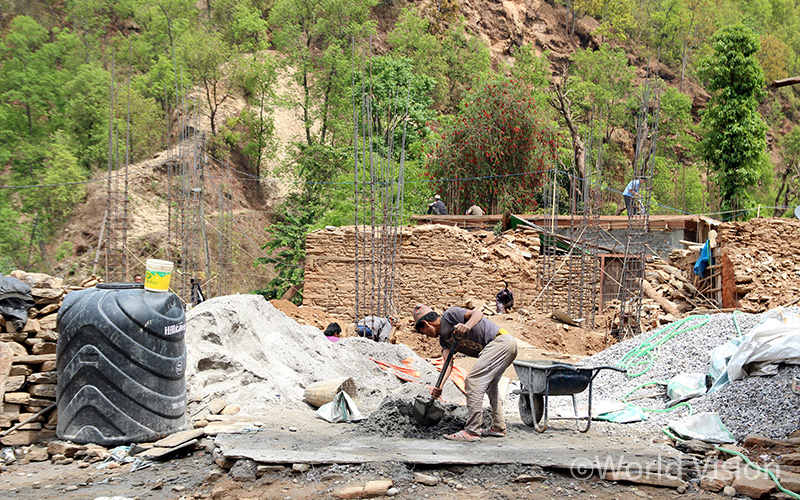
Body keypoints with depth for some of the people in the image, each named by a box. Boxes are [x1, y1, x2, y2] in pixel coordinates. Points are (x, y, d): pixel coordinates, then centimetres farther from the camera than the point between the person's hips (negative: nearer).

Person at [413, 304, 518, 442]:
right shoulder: (444, 339, 17)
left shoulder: (450, 315, -5)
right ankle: (498, 427, 36)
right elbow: (448, 362, 1)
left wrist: (467, 325, -39)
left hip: (501, 341, -11)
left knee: (473, 380, -15)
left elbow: (478, 313, -19)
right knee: (490, 383, 28)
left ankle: (472, 431, -16)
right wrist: (439, 386, -15)